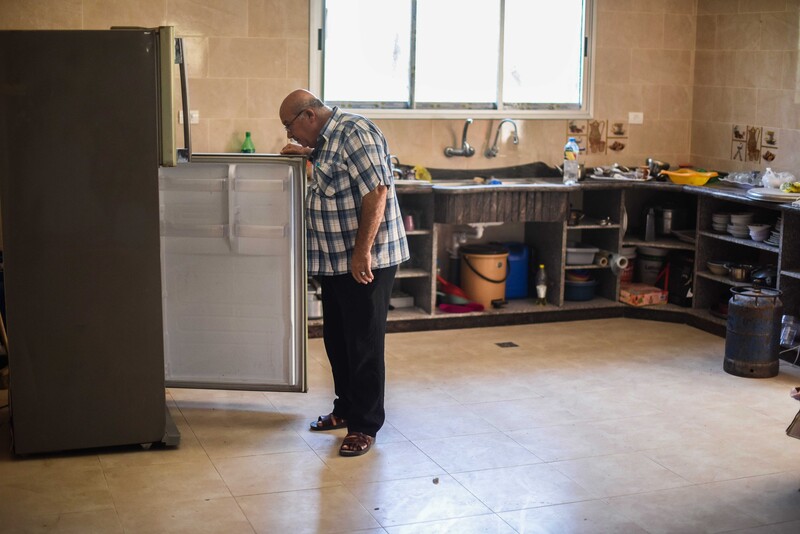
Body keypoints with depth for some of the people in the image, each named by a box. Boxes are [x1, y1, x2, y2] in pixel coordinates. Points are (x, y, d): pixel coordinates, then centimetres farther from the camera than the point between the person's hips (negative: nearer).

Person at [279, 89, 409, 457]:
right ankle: (346, 409, 32)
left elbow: (377, 192, -23)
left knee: (364, 344, -2)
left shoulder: (354, 133, -16)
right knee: (337, 340, 17)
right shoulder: (324, 141, 14)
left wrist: (362, 252, -24)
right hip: (334, 262, 10)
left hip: (366, 263, -10)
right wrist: (305, 155, 17)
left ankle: (365, 426, 7)